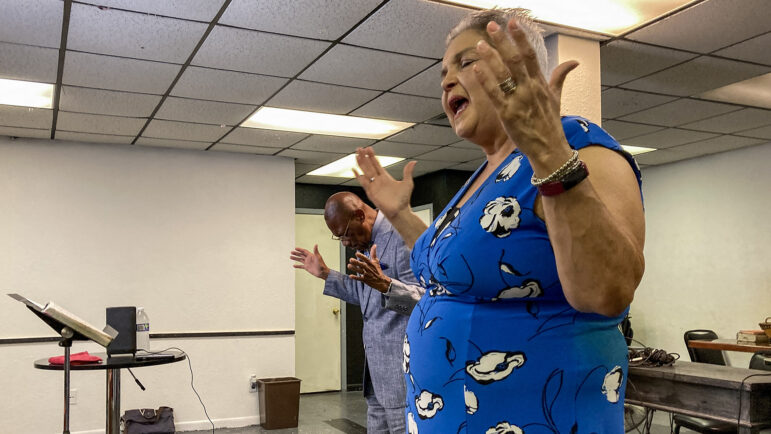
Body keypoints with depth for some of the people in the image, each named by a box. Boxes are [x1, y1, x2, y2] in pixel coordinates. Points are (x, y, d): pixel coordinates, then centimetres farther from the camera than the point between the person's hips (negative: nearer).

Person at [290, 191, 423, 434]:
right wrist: (325, 274, 20)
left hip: (402, 362, -9)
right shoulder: (368, 242, 14)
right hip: (377, 359, 9)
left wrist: (384, 284, -39)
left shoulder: (402, 237, -16)